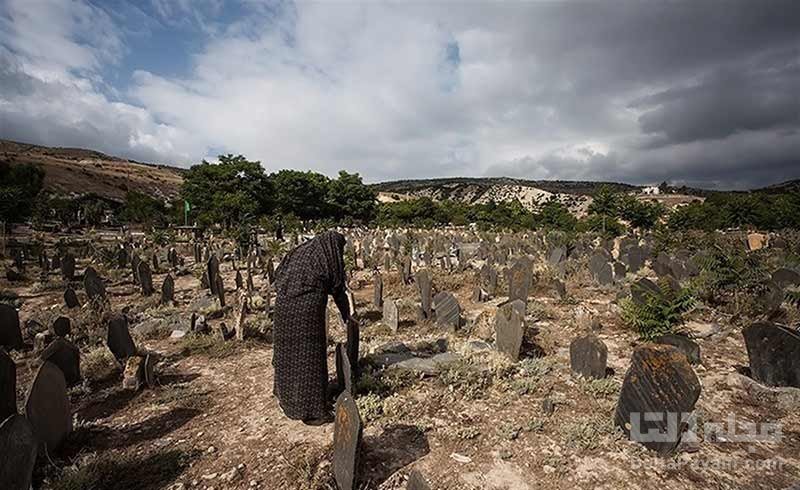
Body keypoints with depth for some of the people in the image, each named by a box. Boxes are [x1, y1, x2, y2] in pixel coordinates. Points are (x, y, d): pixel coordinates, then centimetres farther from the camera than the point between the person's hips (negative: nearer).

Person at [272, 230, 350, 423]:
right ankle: (310, 409, 15)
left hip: (284, 306, 7)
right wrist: (346, 316, 19)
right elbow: (338, 291, 7)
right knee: (309, 357, 4)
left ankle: (286, 396, 41)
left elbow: (278, 276, 13)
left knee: (287, 351, 21)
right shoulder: (329, 258, 0)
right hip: (307, 310, -7)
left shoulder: (299, 251, 15)